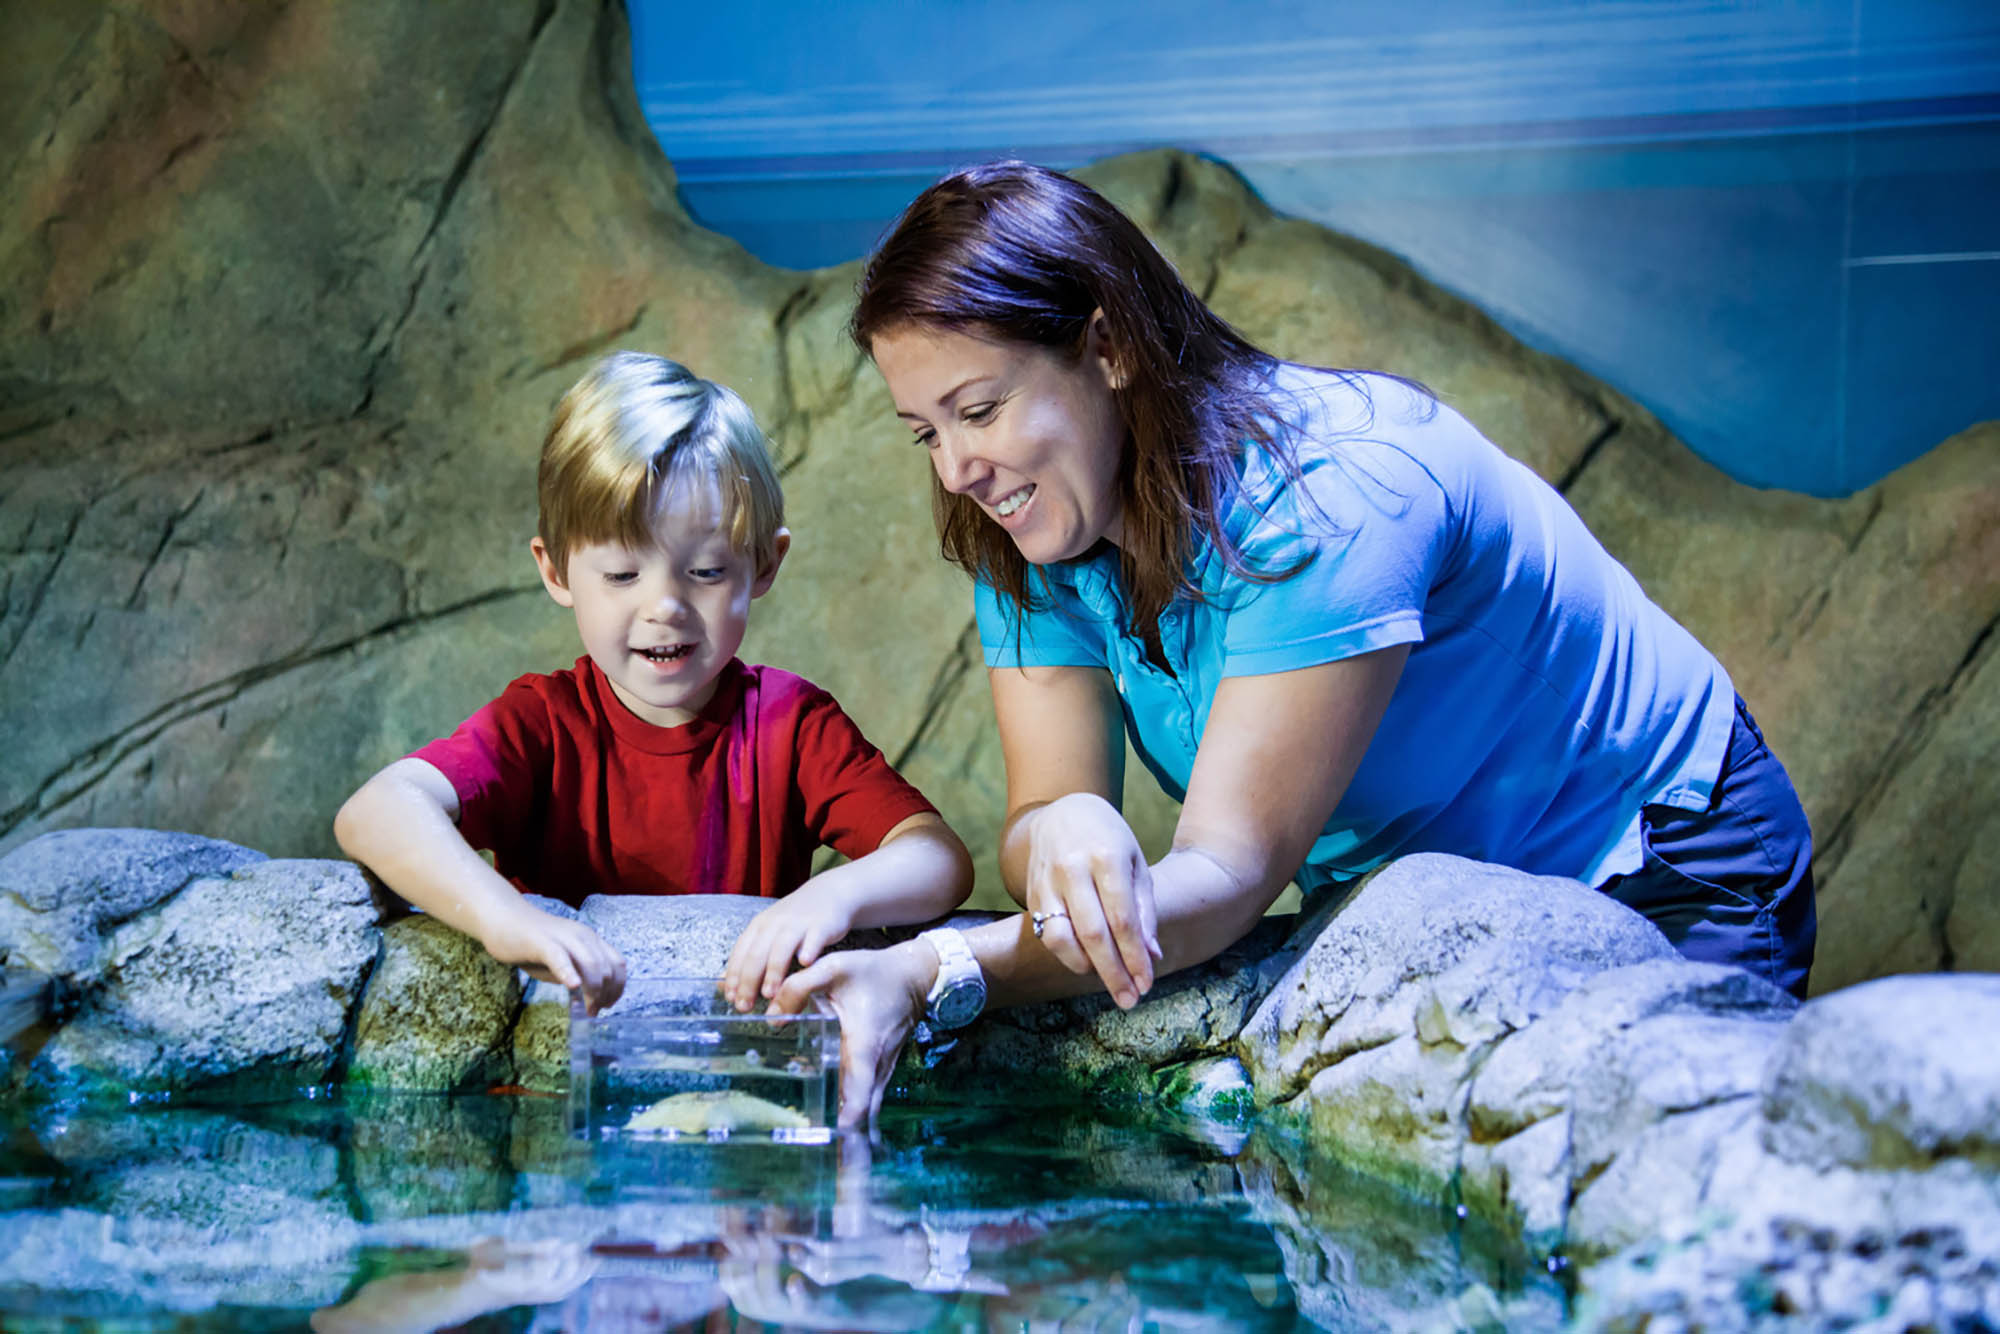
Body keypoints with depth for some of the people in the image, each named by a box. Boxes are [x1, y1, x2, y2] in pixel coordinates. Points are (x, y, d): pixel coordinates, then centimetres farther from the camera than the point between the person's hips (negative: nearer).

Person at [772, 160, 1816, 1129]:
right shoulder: (1029, 543, -8)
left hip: (1658, 881, -6)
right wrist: (1061, 835, -43)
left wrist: (933, 979, -51)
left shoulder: (1322, 494, -31)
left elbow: (1229, 871, -37)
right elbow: (1043, 807, -16)